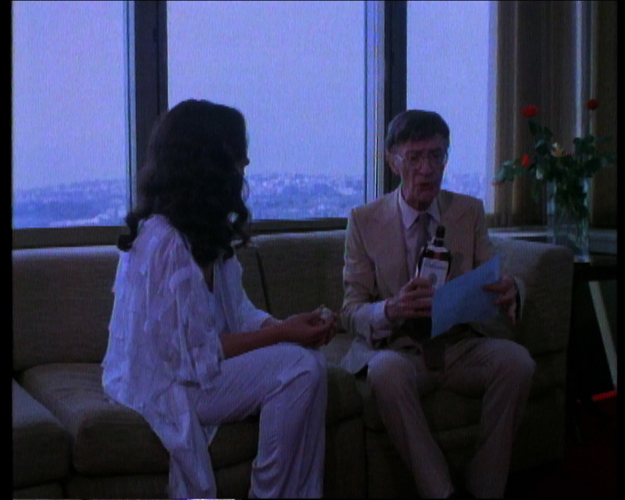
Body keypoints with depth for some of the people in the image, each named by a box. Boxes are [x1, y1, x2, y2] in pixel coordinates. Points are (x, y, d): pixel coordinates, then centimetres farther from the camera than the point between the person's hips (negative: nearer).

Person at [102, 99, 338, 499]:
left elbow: (239, 312, 6)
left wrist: (293, 326, -12)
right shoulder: (164, 242, -23)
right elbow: (199, 354, -22)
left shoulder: (206, 233, 7)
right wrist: (284, 333, -17)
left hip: (188, 366, 9)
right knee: (299, 367, -19)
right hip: (160, 386, -9)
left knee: (311, 359, -7)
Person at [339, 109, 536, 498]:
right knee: (387, 370, -36)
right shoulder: (364, 221, 0)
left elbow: (494, 280, 3)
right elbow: (351, 312, -3)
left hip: (460, 347, 3)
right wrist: (391, 309, -27)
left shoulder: (470, 212, 7)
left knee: (516, 359, -28)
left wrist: (510, 291, -23)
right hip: (396, 348, -2)